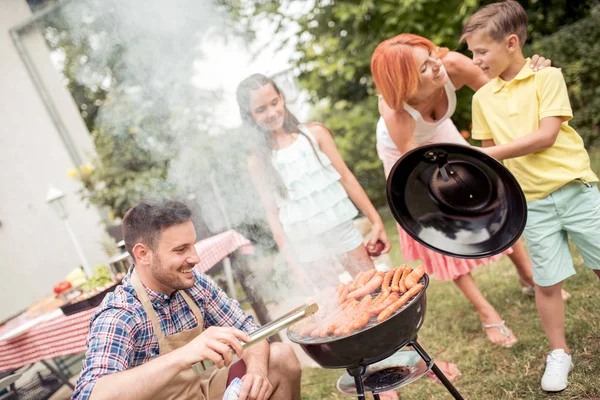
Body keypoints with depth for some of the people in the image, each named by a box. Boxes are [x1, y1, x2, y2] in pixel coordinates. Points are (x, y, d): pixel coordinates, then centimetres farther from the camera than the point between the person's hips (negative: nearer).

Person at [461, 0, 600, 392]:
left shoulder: (547, 76, -6)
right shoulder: (482, 98, 4)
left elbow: (546, 136, -16)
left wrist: (490, 153, -20)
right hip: (533, 202, 2)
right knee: (547, 282, 6)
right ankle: (559, 353, 24)